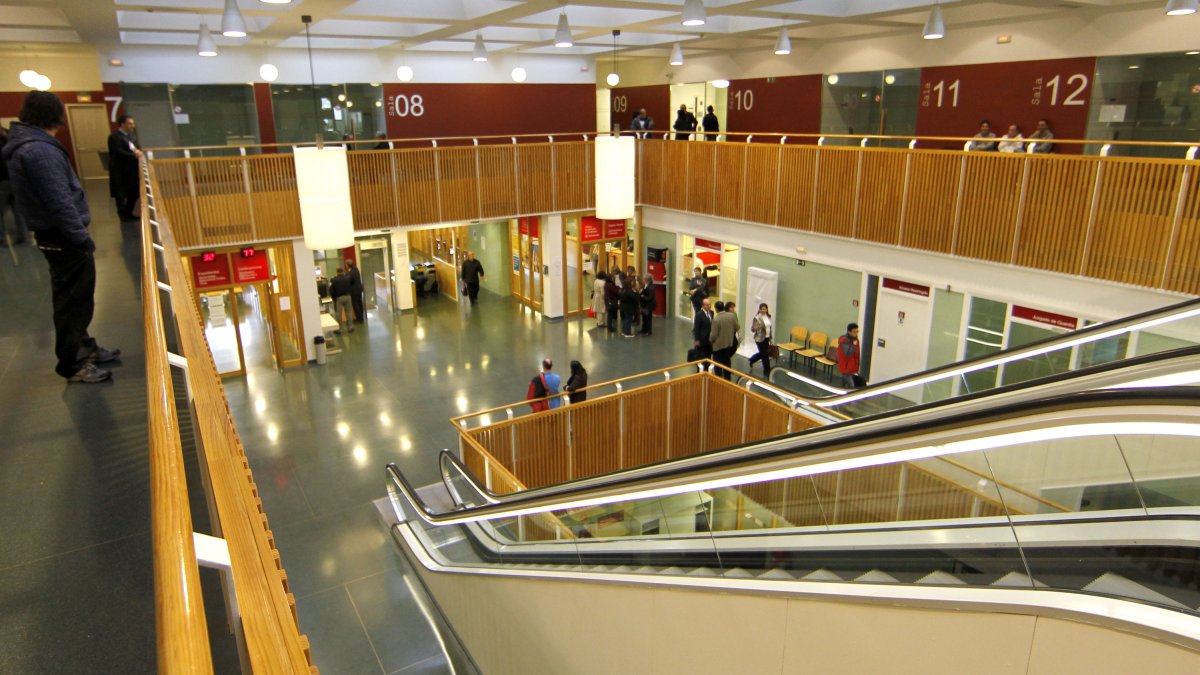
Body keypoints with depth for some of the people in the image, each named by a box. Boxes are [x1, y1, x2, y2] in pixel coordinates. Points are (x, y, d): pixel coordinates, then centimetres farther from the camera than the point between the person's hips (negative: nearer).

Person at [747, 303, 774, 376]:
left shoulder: (768, 317, 5)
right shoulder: (757, 318, -13)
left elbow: (770, 327, 15)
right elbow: (752, 329, -12)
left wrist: (771, 337, 15)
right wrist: (755, 328, -35)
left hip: (767, 338, 7)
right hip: (760, 339, -7)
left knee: (762, 353, 17)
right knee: (765, 355, -3)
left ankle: (751, 360, 44)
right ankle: (767, 372, 8)